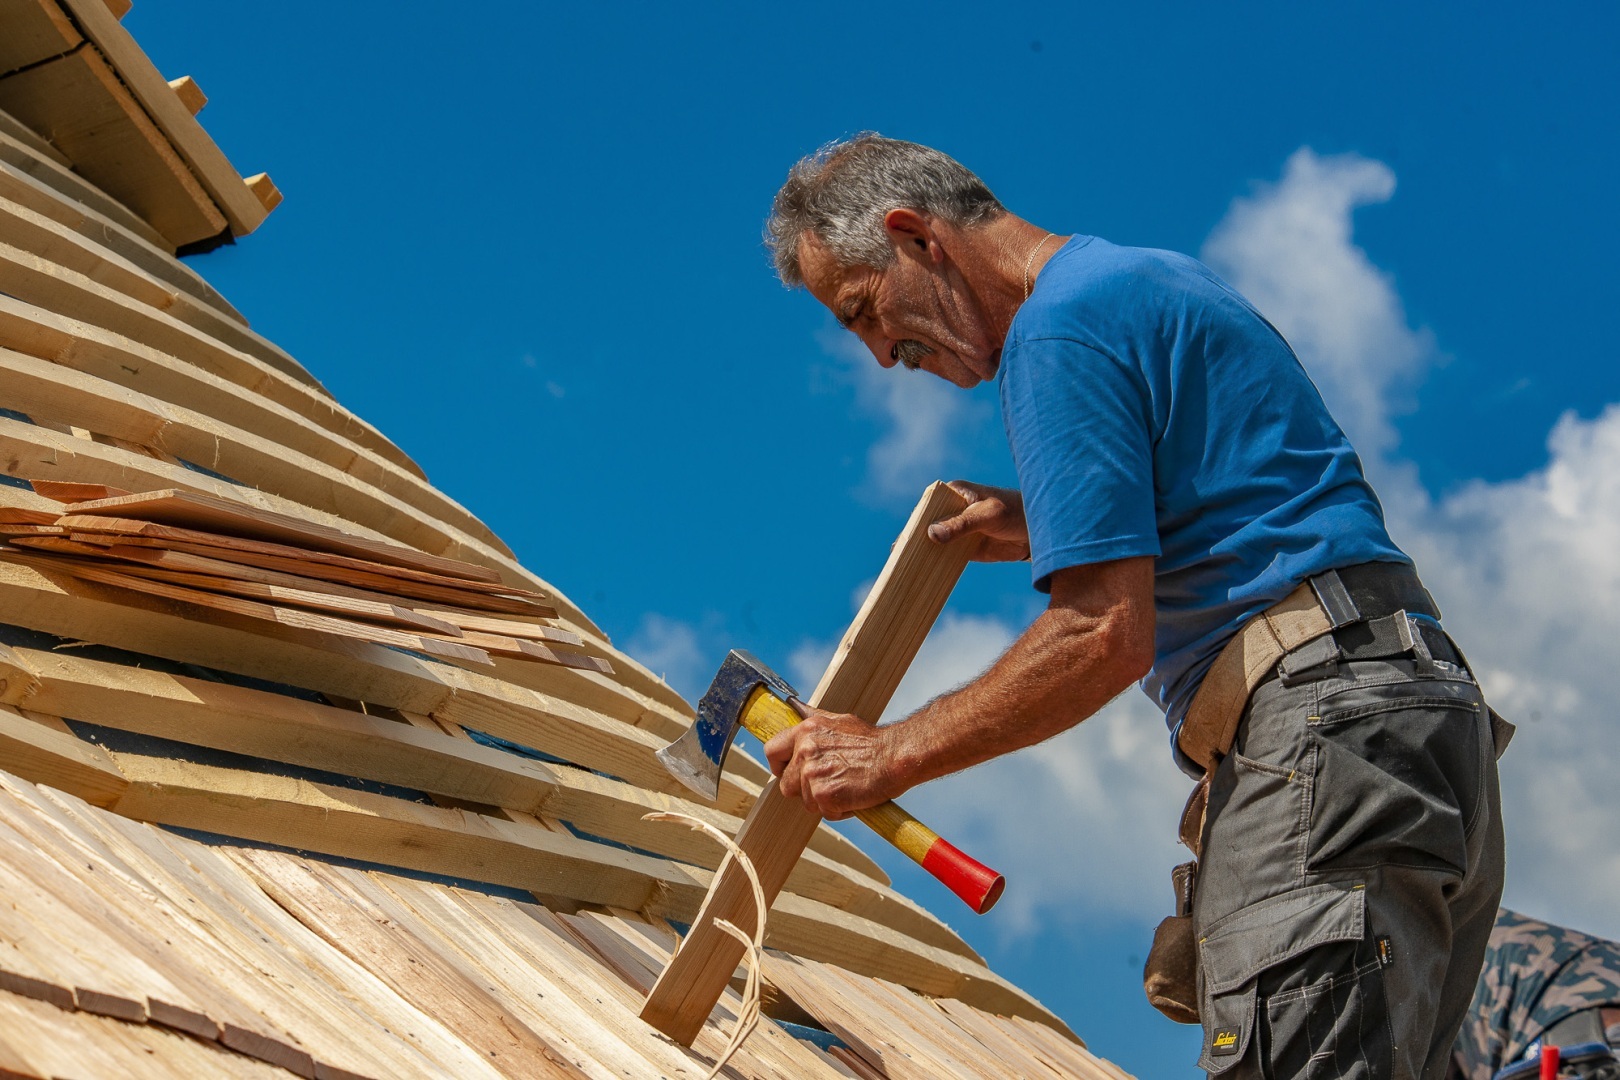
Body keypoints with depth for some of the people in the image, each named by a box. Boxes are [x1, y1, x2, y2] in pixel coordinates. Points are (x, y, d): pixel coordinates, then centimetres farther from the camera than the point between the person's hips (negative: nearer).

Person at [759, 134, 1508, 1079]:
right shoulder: (1158, 279, 25)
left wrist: (890, 755, -4)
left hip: (1323, 725, -10)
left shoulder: (1059, 325, -6)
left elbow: (1109, 636, -14)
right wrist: (1051, 525, 24)